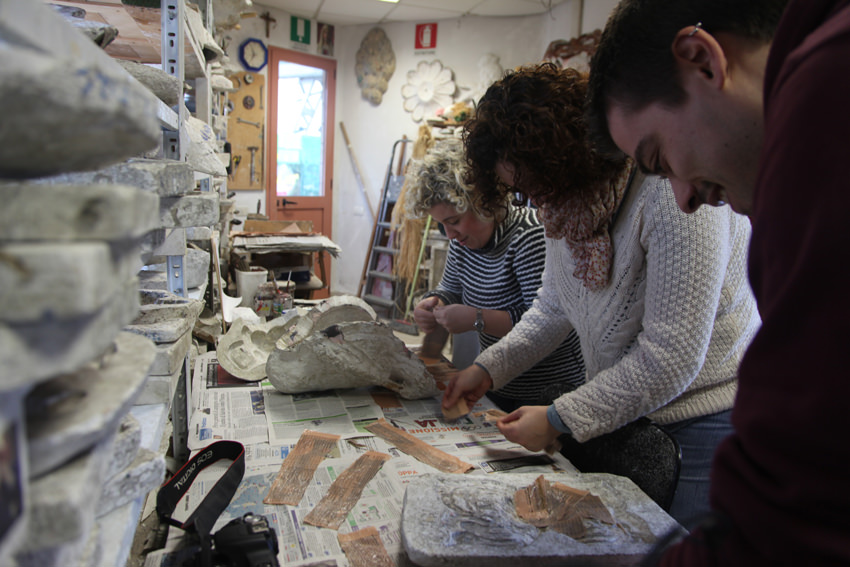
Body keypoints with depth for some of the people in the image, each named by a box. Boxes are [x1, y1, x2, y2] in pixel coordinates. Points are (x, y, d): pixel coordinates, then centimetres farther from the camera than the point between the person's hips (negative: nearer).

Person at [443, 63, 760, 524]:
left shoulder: (675, 192, -26)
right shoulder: (565, 203, 0)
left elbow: (671, 357, -26)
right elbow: (554, 306, 12)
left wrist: (560, 419, -21)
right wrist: (488, 369, 1)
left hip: (707, 422, -6)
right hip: (626, 414, 7)